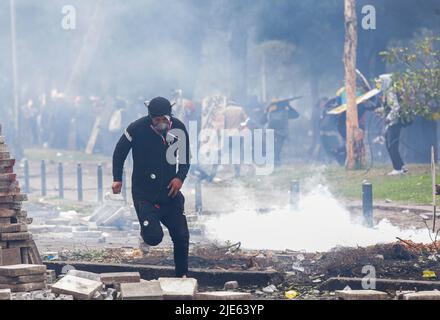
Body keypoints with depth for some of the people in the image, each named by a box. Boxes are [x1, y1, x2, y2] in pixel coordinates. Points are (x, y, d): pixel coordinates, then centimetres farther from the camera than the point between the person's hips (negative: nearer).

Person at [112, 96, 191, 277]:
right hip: (144, 193, -3)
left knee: (181, 237, 2)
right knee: (154, 238, -17)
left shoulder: (178, 129, -5)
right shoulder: (137, 129, -14)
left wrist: (180, 177, -12)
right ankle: (148, 230, 21)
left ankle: (182, 276, 22)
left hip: (170, 192, 3)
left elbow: (184, 160, 6)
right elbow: (119, 152, 2)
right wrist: (117, 179, -3)